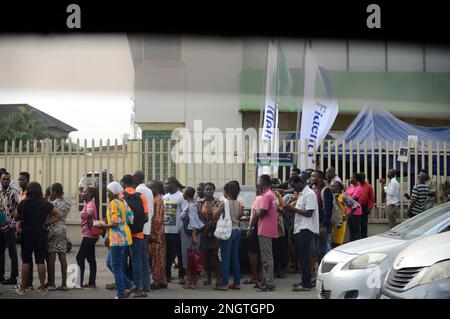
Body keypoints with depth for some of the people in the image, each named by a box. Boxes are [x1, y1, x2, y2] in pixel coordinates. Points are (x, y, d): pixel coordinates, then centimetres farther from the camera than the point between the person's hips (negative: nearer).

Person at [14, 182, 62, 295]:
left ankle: (22, 288, 10)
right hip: (40, 234, 1)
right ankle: (43, 288, 8)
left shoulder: (23, 204, -7)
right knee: (40, 261, 5)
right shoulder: (46, 204, -4)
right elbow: (59, 216, -2)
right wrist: (46, 223, -2)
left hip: (26, 234, -1)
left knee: (26, 261, 6)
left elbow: (16, 218, 6)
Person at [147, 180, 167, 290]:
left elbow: (157, 220, -18)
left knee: (156, 259, -4)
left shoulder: (158, 200, -12)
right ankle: (162, 281, 16)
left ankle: (157, 282, 0)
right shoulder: (154, 199, 16)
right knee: (159, 259, 11)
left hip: (156, 234, -9)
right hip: (154, 234, 9)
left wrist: (153, 234, -19)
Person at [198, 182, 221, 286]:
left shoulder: (217, 202, 1)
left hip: (215, 231, -3)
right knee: (206, 255, 6)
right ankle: (208, 277, 15)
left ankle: (218, 277, 0)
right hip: (204, 231, 3)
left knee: (216, 254, -6)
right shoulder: (200, 202, 8)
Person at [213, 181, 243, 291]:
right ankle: (237, 283, 14)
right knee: (235, 258, 11)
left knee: (225, 258, -4)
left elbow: (215, 215, -7)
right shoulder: (238, 203, 6)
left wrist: (215, 209, 12)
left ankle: (224, 283, -4)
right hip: (237, 230, 6)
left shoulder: (224, 202, -12)